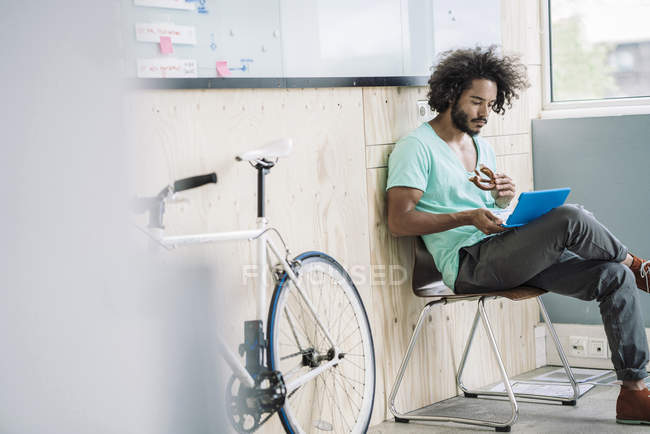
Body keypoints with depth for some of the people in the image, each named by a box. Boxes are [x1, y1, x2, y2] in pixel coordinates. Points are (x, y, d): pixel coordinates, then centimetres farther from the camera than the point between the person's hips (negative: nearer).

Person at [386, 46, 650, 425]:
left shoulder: (483, 148, 22)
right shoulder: (417, 147, -4)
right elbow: (399, 221, -13)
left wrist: (505, 199, 0)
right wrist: (467, 217, -20)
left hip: (508, 256, 8)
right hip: (469, 264, -8)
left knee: (615, 278, -9)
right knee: (571, 218, -27)